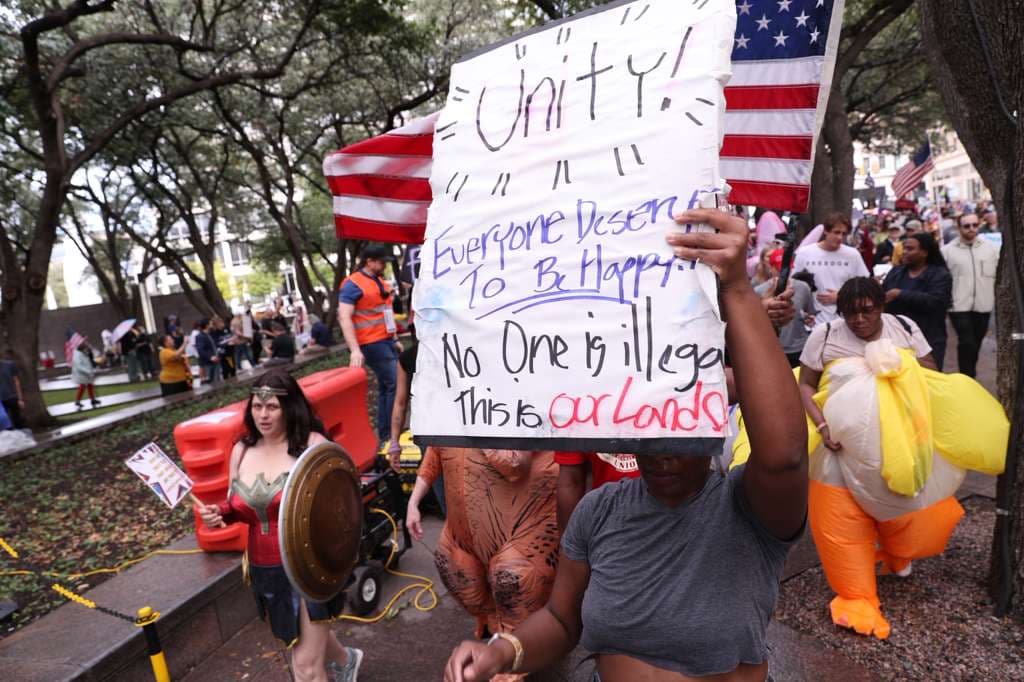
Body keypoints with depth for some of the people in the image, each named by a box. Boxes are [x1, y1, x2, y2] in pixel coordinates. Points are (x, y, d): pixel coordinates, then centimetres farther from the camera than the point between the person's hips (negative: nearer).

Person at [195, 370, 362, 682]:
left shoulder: (312, 444, -15)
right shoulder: (242, 450, 2)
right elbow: (236, 507, 14)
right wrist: (218, 513, -6)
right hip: (265, 569, 6)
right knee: (308, 641, 29)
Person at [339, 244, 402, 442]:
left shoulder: (380, 282, 15)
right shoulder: (353, 284, -12)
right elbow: (345, 318, -18)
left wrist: (395, 339, 20)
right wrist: (355, 350, -26)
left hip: (387, 341, 8)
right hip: (373, 344, -8)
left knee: (385, 386, 11)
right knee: (395, 384, -9)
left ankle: (384, 433, 20)